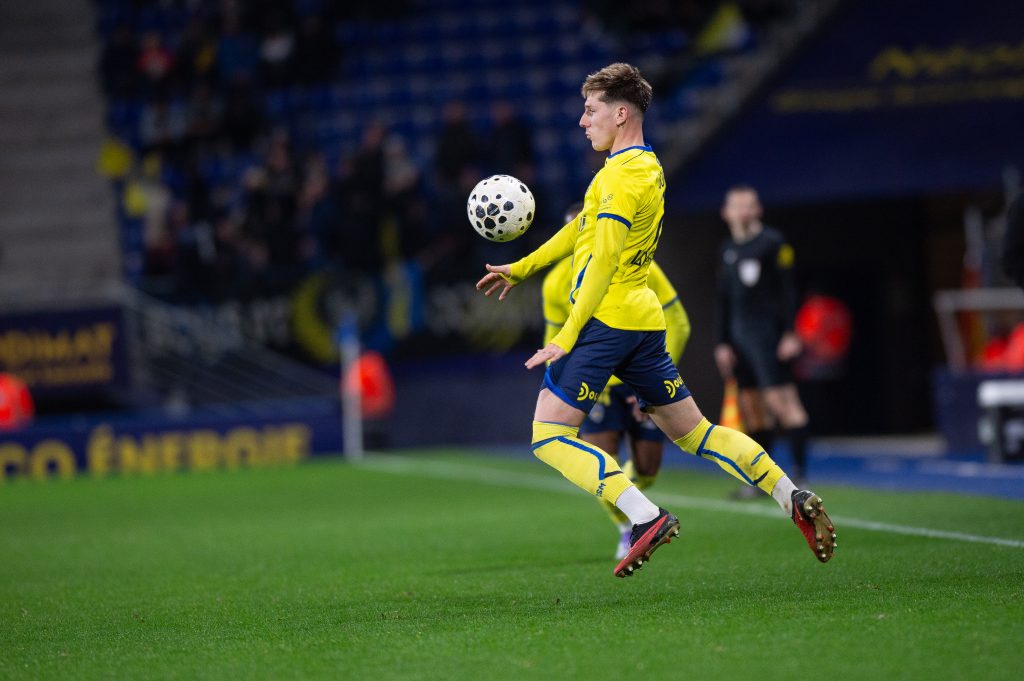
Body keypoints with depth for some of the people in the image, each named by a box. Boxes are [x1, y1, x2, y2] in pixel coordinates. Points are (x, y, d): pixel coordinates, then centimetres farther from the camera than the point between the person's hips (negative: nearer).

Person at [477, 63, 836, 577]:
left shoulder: (622, 174, -12)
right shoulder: (648, 167, 18)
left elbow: (604, 260, -20)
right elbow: (582, 230, 30)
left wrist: (567, 337, -22)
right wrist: (521, 268, 36)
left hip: (607, 319, -10)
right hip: (644, 320, 10)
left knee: (549, 437, -8)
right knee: (692, 432, 14)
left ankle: (646, 517, -20)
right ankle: (795, 500, 6)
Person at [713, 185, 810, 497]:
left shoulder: (772, 242, -4)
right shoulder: (729, 249, 17)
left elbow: (787, 290, -8)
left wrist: (790, 333, -15)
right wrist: (722, 342, 15)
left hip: (766, 331, -7)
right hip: (739, 334, 7)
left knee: (780, 399, -13)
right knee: (751, 406, 7)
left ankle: (799, 469, -12)